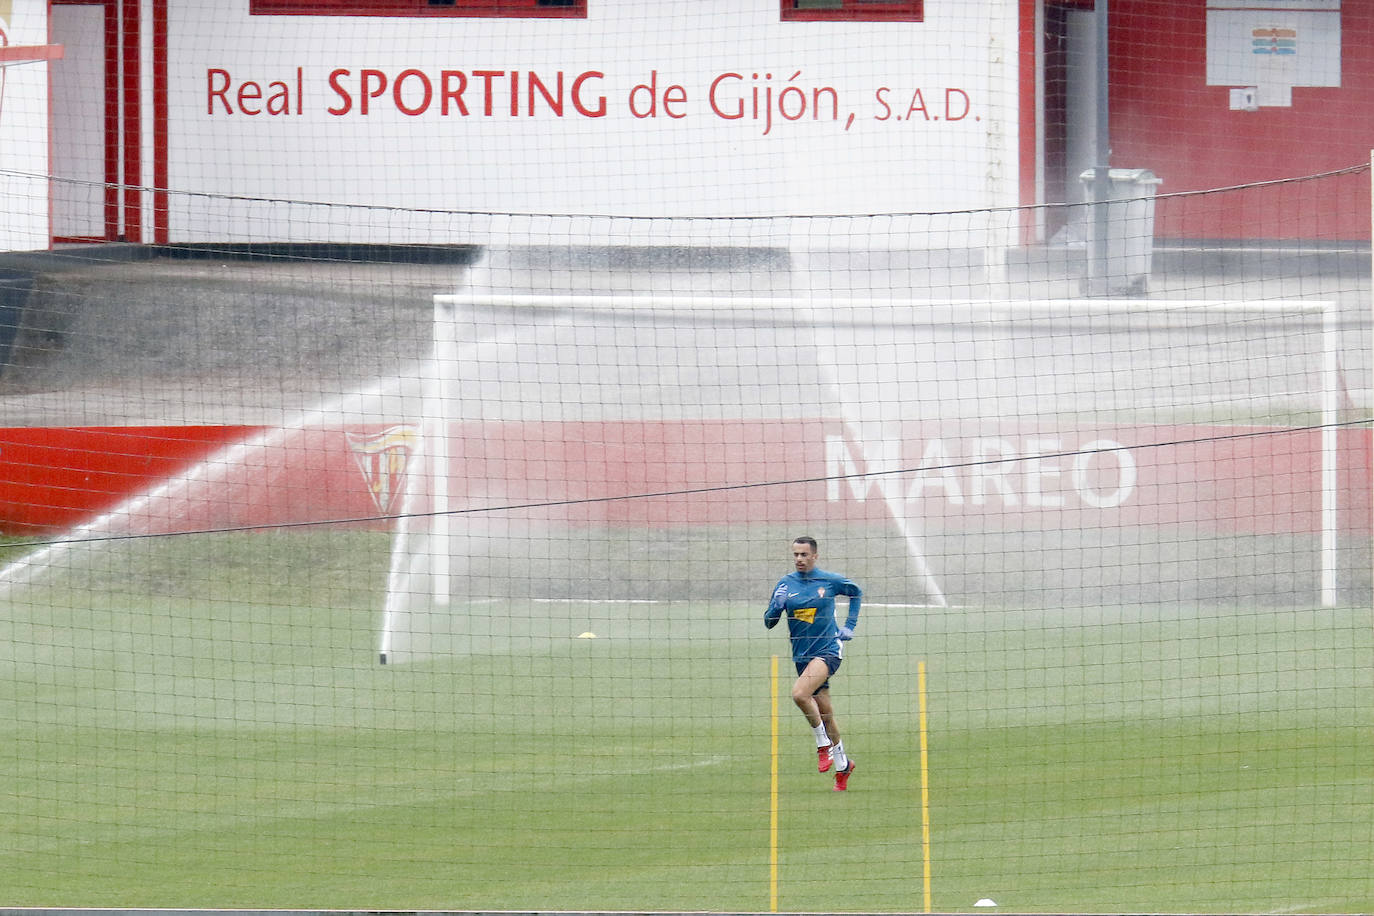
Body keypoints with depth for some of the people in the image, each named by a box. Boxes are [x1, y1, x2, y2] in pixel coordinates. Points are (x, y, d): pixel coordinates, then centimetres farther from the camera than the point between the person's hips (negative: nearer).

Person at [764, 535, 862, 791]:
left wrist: (849, 626, 11)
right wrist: (776, 605, -17)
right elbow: (769, 622, 4)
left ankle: (824, 744, -11)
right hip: (803, 655, 4)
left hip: (829, 649, -4)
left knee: (800, 693, -29)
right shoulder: (785, 584, 3)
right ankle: (842, 765, 27)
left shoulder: (830, 581, -3)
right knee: (825, 714, 10)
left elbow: (856, 592, 18)